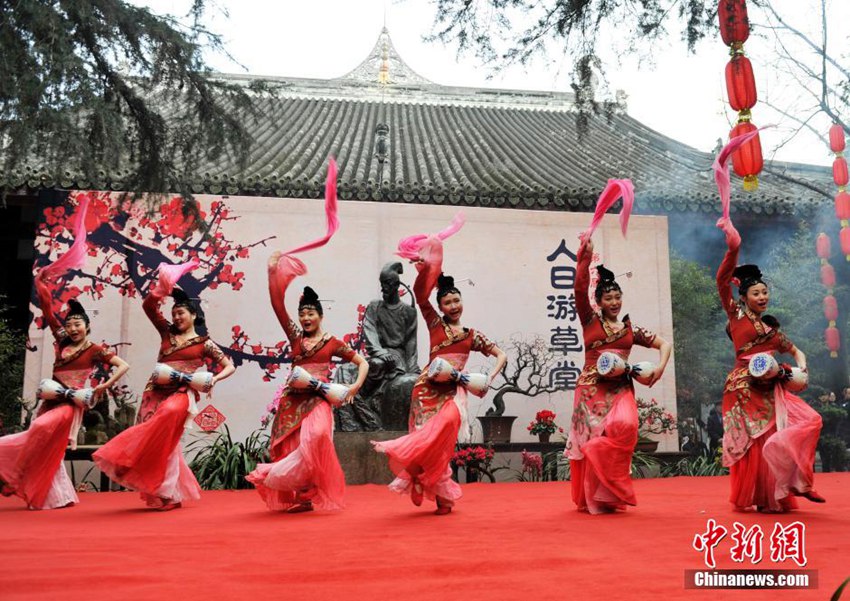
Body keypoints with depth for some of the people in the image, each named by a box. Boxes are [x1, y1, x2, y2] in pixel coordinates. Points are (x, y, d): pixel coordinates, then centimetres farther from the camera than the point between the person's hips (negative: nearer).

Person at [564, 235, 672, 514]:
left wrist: (660, 367, -3)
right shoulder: (590, 321, 8)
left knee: (624, 426, -24)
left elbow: (664, 344, 15)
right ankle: (591, 499, 13)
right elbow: (580, 289, -5)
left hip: (620, 388, 1)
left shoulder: (631, 329, 13)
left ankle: (607, 495, -9)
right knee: (590, 439, -4)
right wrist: (586, 258, -13)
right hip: (591, 387, -1)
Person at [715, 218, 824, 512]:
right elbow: (722, 282, -13)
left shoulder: (772, 327, 17)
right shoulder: (737, 315, 1)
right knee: (757, 441, -3)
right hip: (745, 387, -6)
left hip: (770, 388, 6)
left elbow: (795, 351, 25)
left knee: (810, 419, -9)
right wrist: (733, 250, -23)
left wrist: (801, 367, 3)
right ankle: (761, 498, 12)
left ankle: (792, 482, -3)